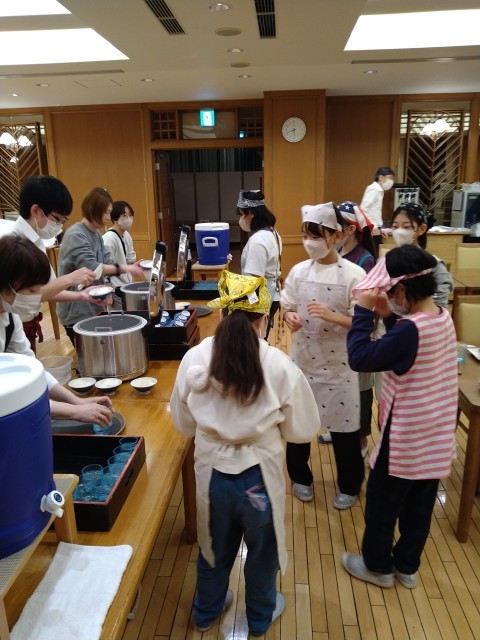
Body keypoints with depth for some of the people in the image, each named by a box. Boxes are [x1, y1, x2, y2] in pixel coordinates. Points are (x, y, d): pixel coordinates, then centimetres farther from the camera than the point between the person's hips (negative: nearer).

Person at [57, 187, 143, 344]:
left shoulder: (96, 234, 11)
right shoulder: (75, 235, -17)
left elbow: (107, 263, 7)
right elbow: (90, 268, -27)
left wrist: (129, 267, -10)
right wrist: (122, 268, -27)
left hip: (94, 308, 9)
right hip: (77, 313, -9)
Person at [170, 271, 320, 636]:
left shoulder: (195, 358, -15)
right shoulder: (280, 366, -22)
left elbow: (184, 423, -2)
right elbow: (303, 430, -9)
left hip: (212, 472, 2)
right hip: (260, 475, -2)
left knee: (215, 548, 29)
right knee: (262, 552, 26)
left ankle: (206, 612, 53)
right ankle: (260, 618, 50)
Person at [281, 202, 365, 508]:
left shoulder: (354, 275, -13)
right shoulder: (299, 271, -1)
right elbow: (287, 306, 10)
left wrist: (332, 316, -28)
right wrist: (290, 317, -13)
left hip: (338, 364, -3)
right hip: (303, 359, 4)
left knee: (344, 427, 10)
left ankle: (349, 487, 34)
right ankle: (300, 477, 40)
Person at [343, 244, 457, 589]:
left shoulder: (411, 330, -29)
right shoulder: (443, 317, -1)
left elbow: (360, 358, -26)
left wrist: (364, 310, -20)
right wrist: (389, 315, 1)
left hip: (406, 437, -8)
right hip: (436, 435, 8)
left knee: (382, 503, 14)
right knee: (420, 505, 22)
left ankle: (378, 566, 34)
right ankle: (407, 566, 41)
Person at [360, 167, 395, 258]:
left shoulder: (379, 190, 18)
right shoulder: (373, 189, -10)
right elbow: (364, 209, -21)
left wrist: (378, 227, 18)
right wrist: (373, 227, -20)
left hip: (375, 229, 10)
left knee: (374, 256, 9)